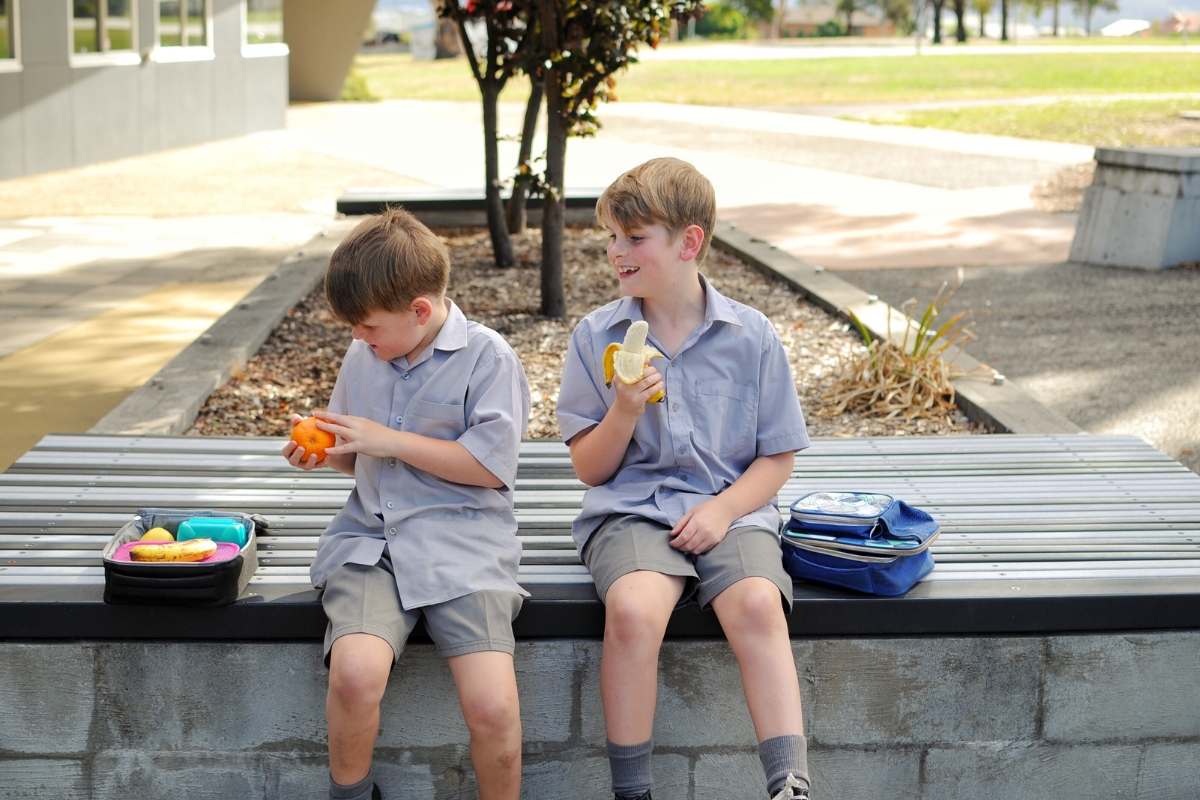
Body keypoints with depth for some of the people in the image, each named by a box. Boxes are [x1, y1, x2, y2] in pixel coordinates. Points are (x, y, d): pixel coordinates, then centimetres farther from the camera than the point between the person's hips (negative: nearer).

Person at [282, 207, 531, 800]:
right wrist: (325, 453, 4)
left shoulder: (487, 357, -3)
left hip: (461, 539, -3)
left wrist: (389, 440, -11)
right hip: (370, 538, 4)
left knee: (493, 706, -24)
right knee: (355, 673, -27)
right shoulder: (361, 359, 15)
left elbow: (491, 464, -9)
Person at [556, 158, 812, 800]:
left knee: (757, 603, -31)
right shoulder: (596, 336, 5)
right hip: (631, 507, 0)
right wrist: (624, 413, -14)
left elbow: (778, 456, 7)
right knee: (633, 608, -31)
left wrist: (723, 509, -11)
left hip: (730, 507, 0)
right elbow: (590, 469, 6)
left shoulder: (751, 337, 3)